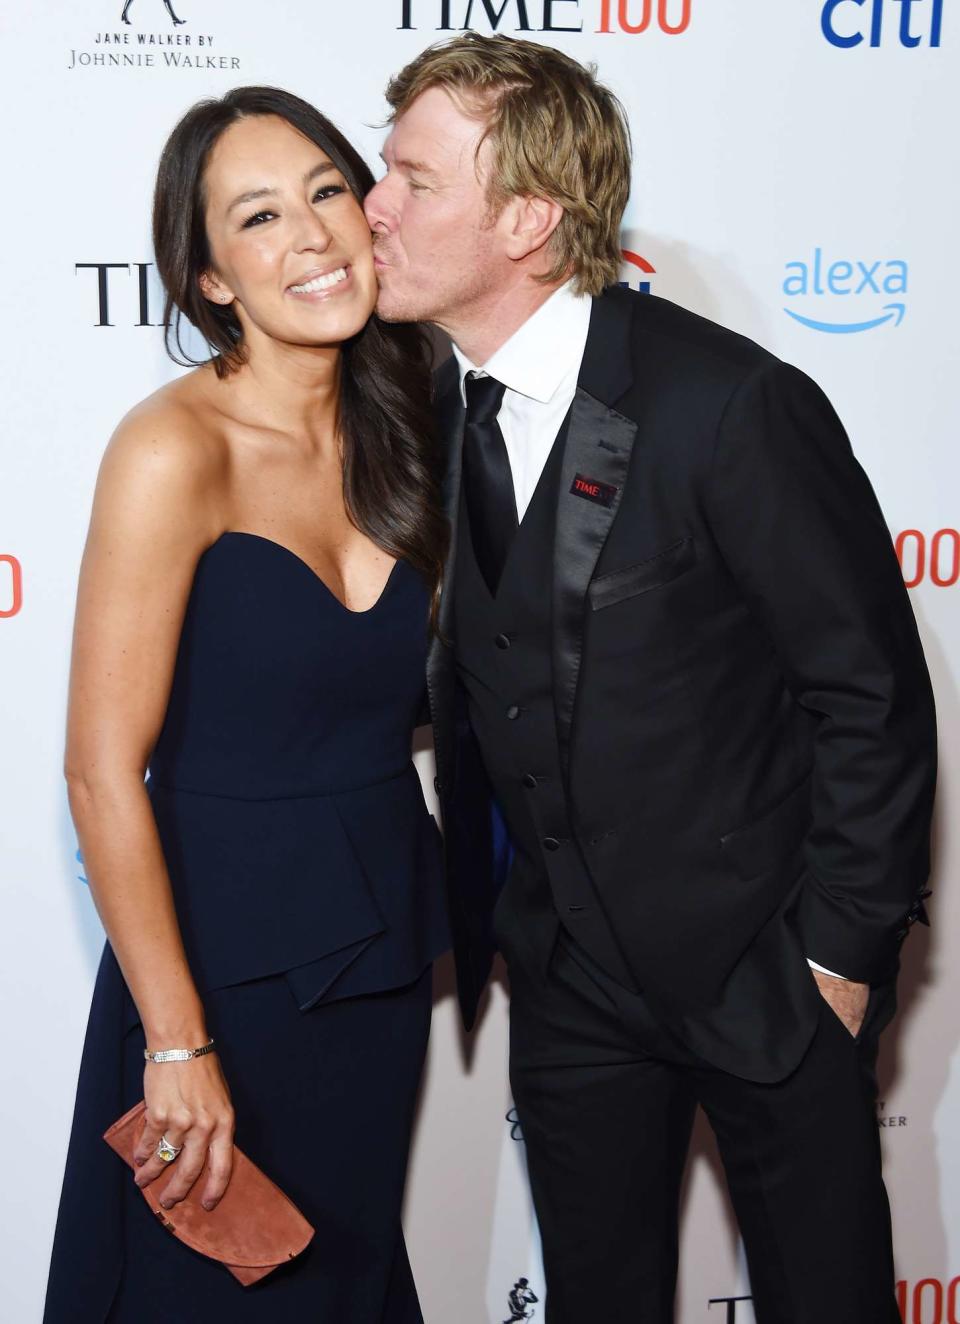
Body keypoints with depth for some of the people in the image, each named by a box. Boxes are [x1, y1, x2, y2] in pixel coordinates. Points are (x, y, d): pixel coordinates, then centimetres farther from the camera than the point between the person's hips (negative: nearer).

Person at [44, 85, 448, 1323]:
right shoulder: (174, 449, -18)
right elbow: (103, 771, -18)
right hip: (228, 952, -5)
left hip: (383, 941, 6)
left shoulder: (392, 432, 1)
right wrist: (176, 1044, -16)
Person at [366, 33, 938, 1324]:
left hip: (763, 962, -5)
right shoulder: (438, 410, -1)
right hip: (569, 972, 6)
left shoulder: (732, 406, -22)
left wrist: (841, 949, -11)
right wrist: (477, 908, 11)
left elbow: (873, 692, -15)